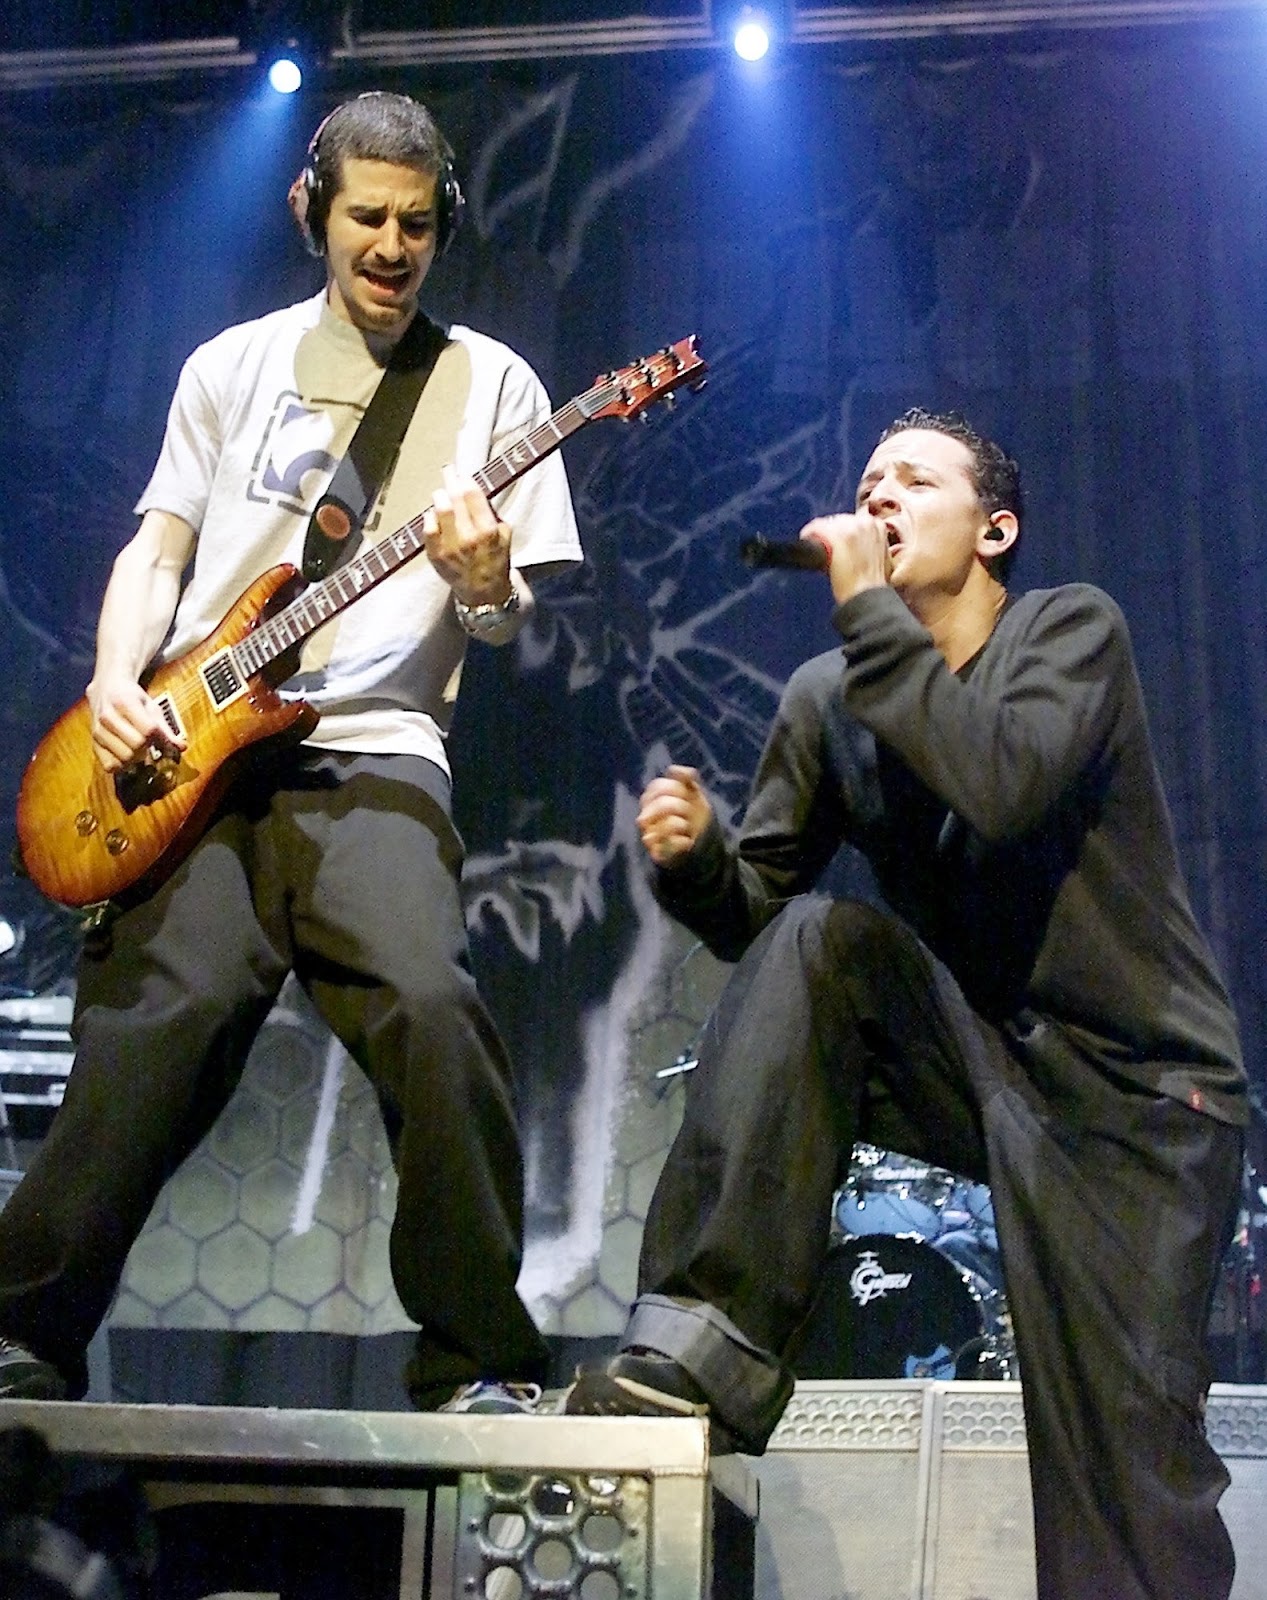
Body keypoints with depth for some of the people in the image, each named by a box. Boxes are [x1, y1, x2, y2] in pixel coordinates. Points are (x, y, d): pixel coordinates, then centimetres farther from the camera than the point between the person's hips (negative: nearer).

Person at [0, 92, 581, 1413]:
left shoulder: (489, 382, 13)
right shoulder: (233, 366, 19)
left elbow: (512, 614, 11)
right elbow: (156, 551, 16)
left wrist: (484, 583, -13)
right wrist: (115, 680, -2)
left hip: (371, 750, -1)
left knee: (430, 1002, -26)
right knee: (160, 1017, -18)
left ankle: (479, 1367, -12)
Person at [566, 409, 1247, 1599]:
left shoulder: (1071, 629, -8)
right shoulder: (824, 700, 4)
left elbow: (1002, 785, -29)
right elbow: (756, 912, 2)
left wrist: (868, 607, -23)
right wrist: (693, 857, -20)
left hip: (1137, 1092, -3)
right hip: (981, 1055, 4)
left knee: (1125, 1459, -16)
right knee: (819, 939, -22)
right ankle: (709, 1350, -22)